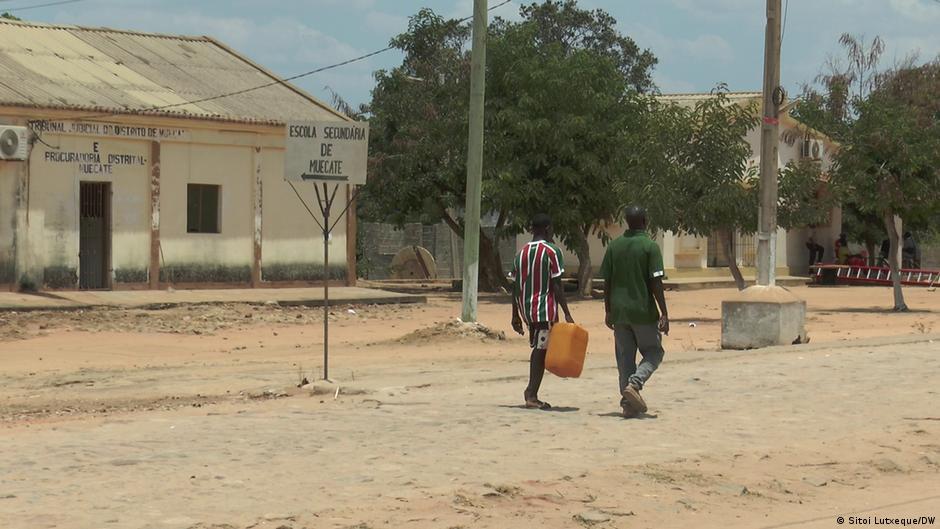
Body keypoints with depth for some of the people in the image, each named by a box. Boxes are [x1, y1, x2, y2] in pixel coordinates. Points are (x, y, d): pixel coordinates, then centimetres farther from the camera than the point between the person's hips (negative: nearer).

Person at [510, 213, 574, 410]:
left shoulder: (521, 253, 10)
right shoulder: (552, 251, -8)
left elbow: (516, 286, 11)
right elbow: (556, 285, -12)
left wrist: (516, 315, 16)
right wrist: (567, 313, -11)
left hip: (527, 308, 6)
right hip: (546, 309, -6)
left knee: (538, 348, 16)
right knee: (541, 350, -4)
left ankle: (531, 391, 7)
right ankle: (532, 395, -9)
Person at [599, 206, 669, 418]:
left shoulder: (614, 246, 5)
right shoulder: (650, 247, -8)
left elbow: (607, 281, 7)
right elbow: (656, 283, -12)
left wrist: (608, 311, 16)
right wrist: (664, 314, -10)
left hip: (619, 312, 4)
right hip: (643, 311, -4)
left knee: (625, 357, 10)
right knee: (653, 352, 10)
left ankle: (628, 403, 8)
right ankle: (634, 384, -15)